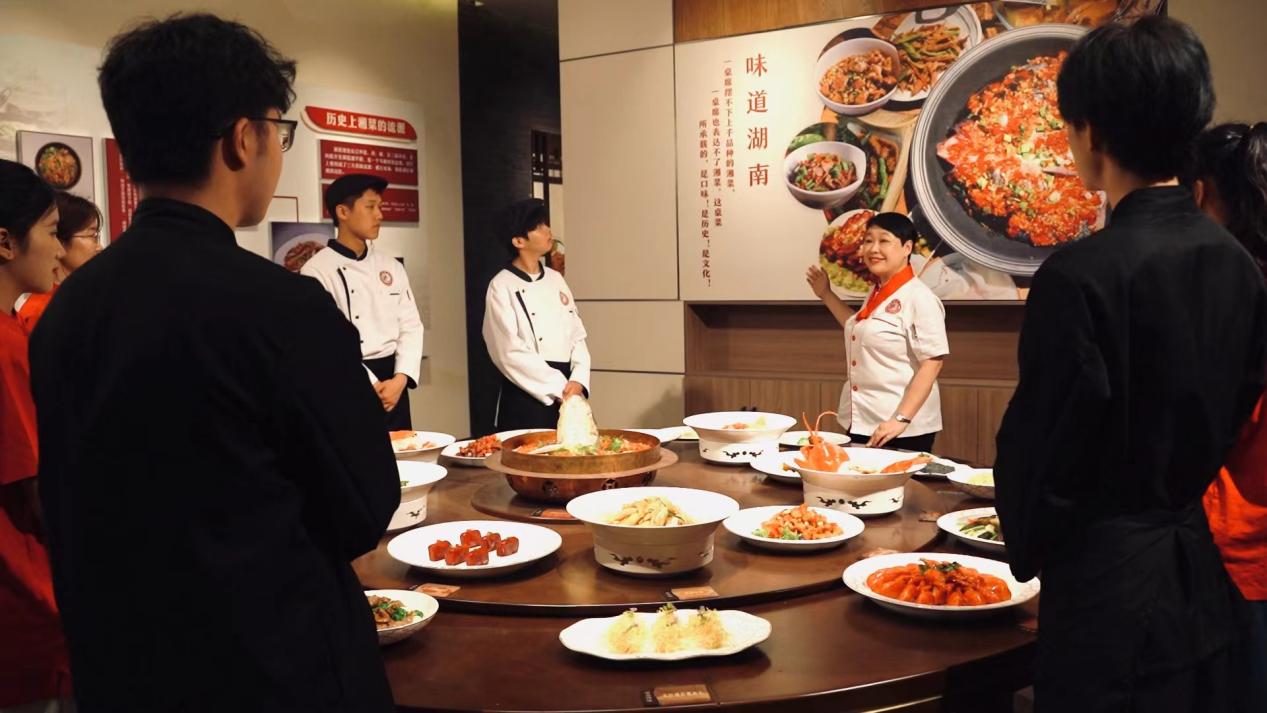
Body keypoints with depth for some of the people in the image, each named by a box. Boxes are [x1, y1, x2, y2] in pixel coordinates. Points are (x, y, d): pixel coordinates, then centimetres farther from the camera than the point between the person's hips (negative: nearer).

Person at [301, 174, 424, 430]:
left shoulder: (391, 266, 11)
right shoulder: (316, 271, -7)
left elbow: (410, 325, 6)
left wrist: (400, 379, -9)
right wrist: (372, 386, -14)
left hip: (393, 383, 5)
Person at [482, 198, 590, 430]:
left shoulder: (555, 279, 11)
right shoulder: (502, 287, -8)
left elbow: (577, 337, 9)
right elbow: (510, 354, -14)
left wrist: (577, 381, -7)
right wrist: (560, 388, -13)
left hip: (568, 396, 6)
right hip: (526, 400, -6)